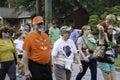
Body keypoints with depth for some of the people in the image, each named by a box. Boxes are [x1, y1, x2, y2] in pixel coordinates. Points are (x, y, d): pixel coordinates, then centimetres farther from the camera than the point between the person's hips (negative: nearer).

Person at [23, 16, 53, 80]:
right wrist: (26, 70, -15)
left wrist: (51, 65, 17)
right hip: (35, 67, -6)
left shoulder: (46, 36, 9)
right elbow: (25, 54, -11)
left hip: (47, 66, 6)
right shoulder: (29, 37, -8)